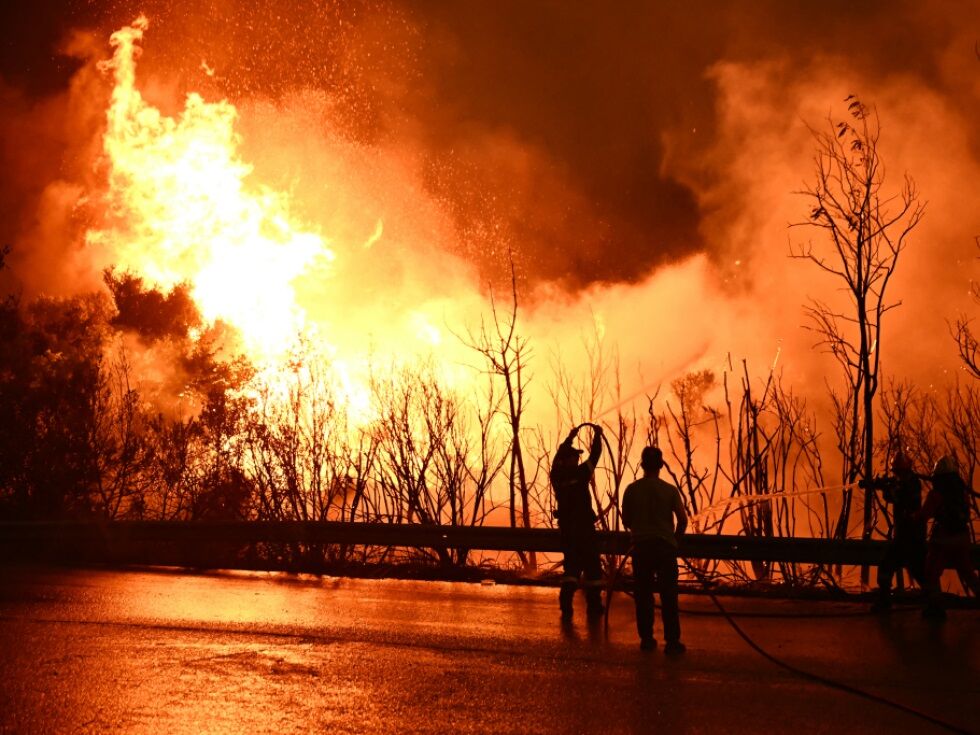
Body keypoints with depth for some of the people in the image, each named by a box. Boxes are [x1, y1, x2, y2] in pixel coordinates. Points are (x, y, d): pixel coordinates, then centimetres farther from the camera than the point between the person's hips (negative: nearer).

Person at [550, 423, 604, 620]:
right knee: (592, 567, 7)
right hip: (584, 527, -5)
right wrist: (597, 436, 10)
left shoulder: (557, 476, 0)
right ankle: (594, 607, 12)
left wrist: (569, 438, 29)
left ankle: (566, 605, -2)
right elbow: (594, 456, -4)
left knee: (571, 565, 12)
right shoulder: (580, 474, -13)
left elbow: (558, 457, 18)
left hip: (566, 527, 5)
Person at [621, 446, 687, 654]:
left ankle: (646, 639, 11)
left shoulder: (632, 490, 0)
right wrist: (675, 540, 10)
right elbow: (682, 520, -6)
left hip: (640, 546, 1)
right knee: (669, 596, 3)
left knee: (643, 595, 9)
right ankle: (672, 641, 2)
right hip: (665, 547, -1)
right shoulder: (670, 490, -4)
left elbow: (626, 521, 7)